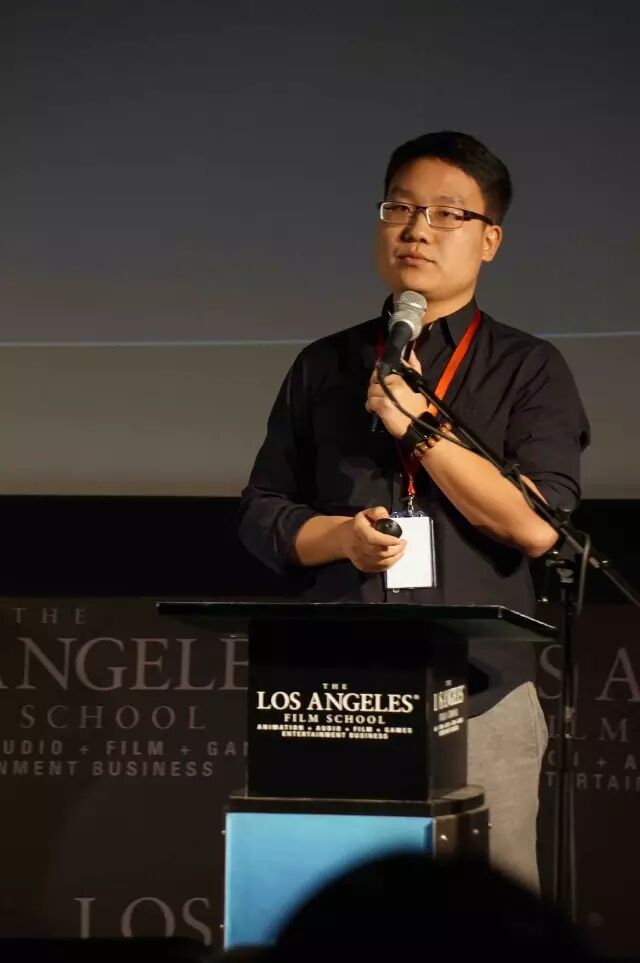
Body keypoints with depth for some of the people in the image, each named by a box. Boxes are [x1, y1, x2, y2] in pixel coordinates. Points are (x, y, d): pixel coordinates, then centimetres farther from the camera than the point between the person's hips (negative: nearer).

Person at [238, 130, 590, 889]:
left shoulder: (528, 369, 5)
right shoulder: (324, 367, 14)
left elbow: (537, 524, -8)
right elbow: (261, 513, 13)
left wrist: (416, 423, -10)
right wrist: (340, 536, -7)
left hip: (478, 701, -2)